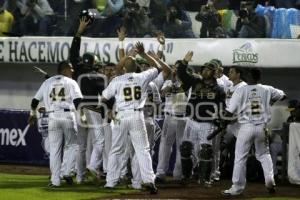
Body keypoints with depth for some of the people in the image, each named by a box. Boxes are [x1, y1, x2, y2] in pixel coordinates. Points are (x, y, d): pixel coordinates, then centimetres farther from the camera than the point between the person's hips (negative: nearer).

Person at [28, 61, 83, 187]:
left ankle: (55, 180, 4)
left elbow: (35, 100, 18)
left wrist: (33, 114, 31)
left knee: (55, 149, 6)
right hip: (68, 116, -2)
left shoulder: (47, 82, 15)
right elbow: (78, 100, -8)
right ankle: (66, 172, -1)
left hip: (53, 117, 2)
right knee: (71, 145, 14)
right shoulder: (71, 82, 5)